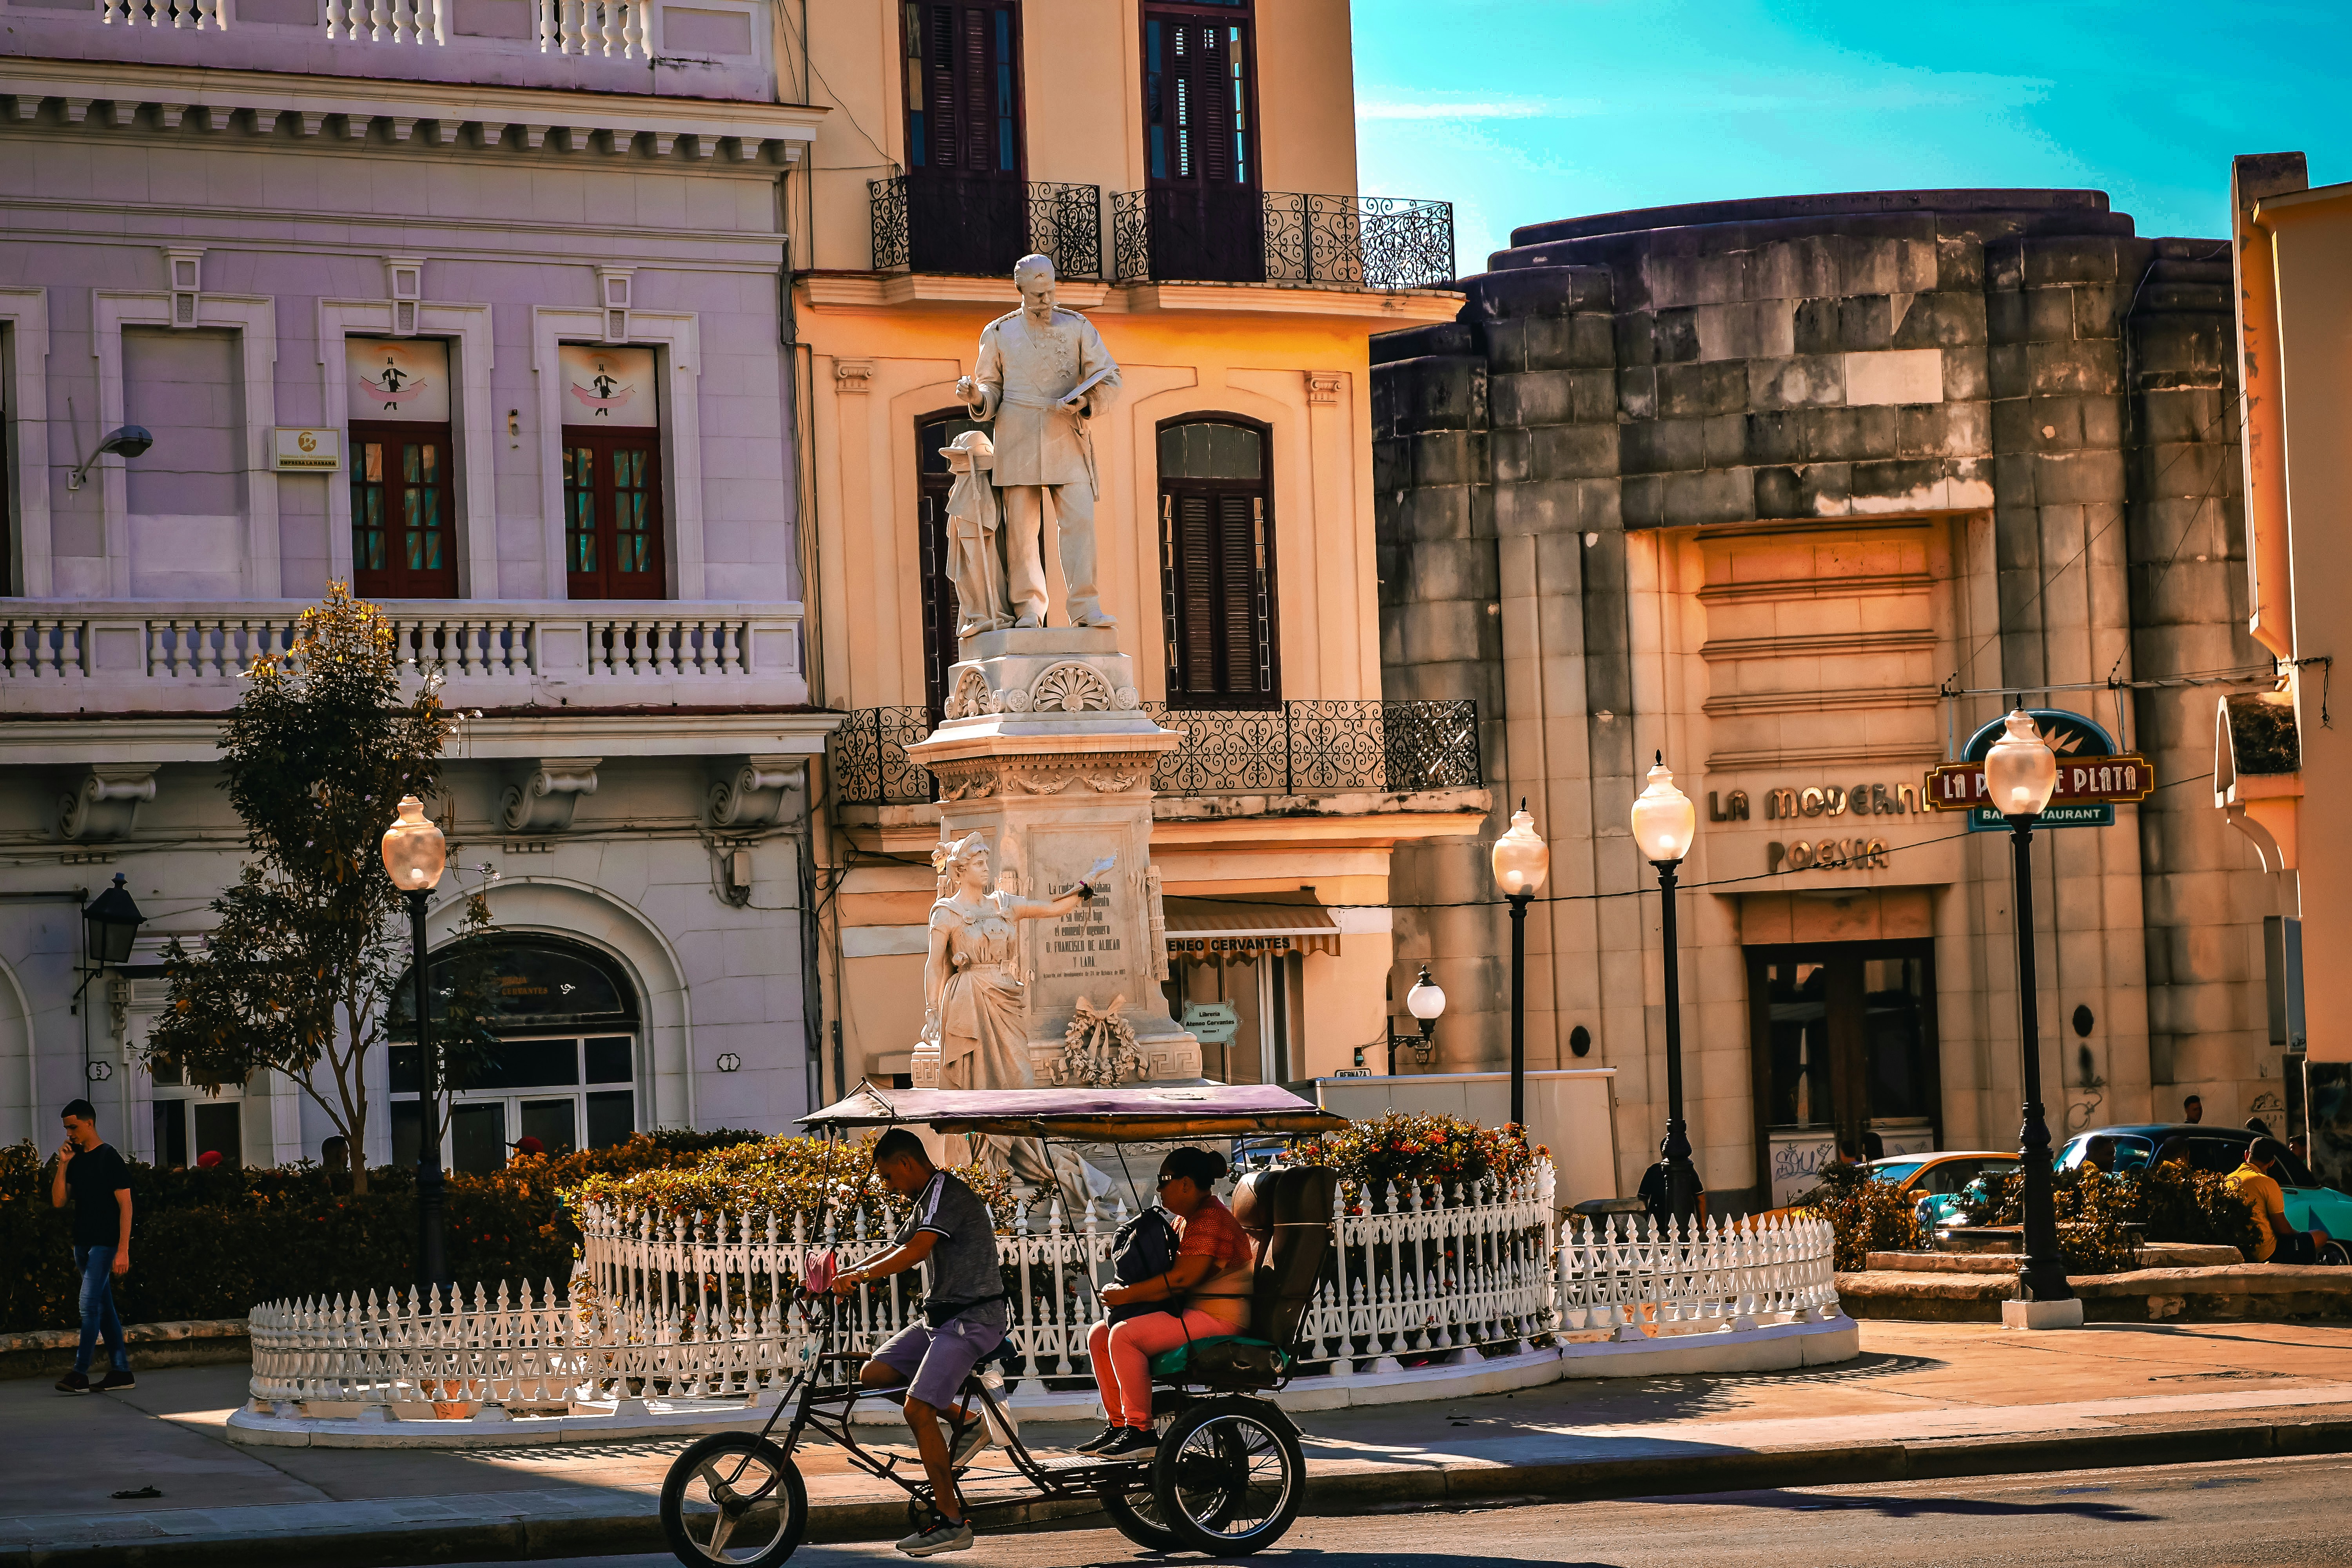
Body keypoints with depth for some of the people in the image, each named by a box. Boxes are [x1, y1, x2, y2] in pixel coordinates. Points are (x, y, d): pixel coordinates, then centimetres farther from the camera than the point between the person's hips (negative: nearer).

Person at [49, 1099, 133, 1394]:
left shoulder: (110, 1159, -9)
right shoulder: (76, 1161, 12)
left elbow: (125, 1206, -11)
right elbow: (58, 1201, 8)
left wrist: (123, 1250, -17)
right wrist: (62, 1165, -3)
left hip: (104, 1244, -8)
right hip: (82, 1243, 8)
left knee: (89, 1304, -13)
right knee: (104, 1307, 9)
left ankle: (80, 1374, -15)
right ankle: (121, 1372, 13)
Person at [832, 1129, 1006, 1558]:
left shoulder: (946, 1192, -14)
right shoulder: (926, 1203, 19)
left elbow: (916, 1251, -26)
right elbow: (896, 1252, 22)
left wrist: (862, 1274, -22)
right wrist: (843, 1276, 9)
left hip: (973, 1319, -10)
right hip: (940, 1316, 10)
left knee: (917, 1409, -18)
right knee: (874, 1374, 1)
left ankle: (952, 1522, -12)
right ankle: (966, 1424, 11)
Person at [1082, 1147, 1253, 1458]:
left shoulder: (1210, 1218, -16)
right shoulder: (1186, 1220, 17)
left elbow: (1183, 1277, -25)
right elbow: (1169, 1272, 19)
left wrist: (1126, 1295, -19)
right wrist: (1124, 1291, 0)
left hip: (1221, 1319, -11)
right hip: (1188, 1311, 11)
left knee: (1124, 1335, -27)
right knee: (1099, 1335, 7)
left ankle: (1140, 1431, -23)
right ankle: (1118, 1425, 8)